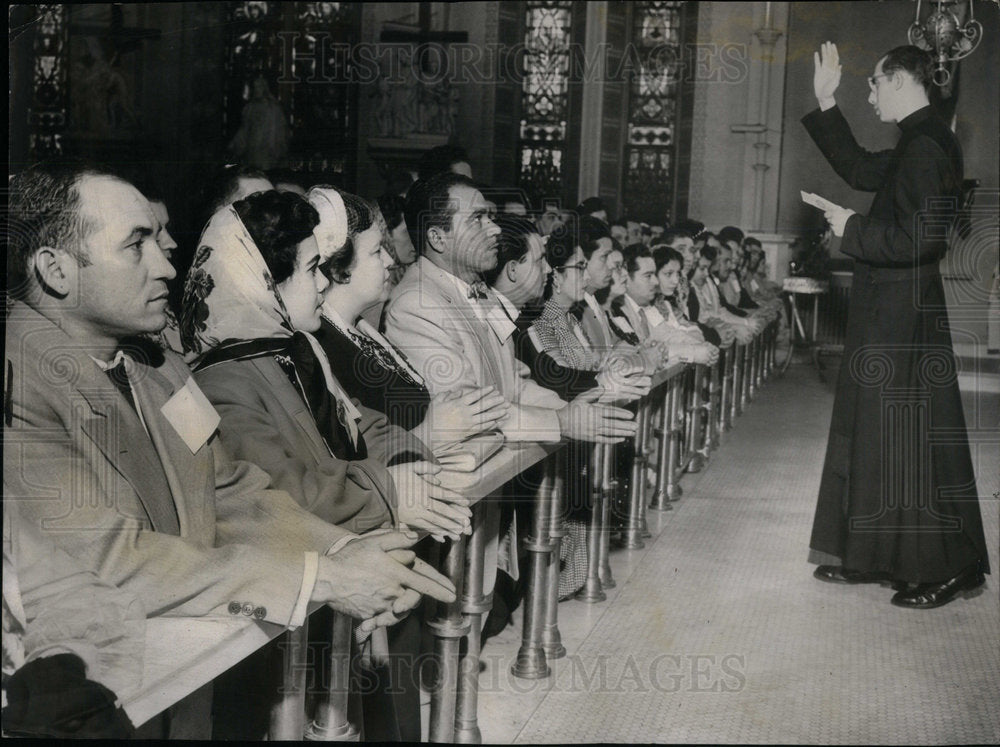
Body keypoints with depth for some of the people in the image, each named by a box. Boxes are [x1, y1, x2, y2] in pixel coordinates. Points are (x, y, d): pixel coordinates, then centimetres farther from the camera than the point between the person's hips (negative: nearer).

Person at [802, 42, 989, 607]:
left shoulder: (928, 147, -18)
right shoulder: (916, 145, 13)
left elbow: (923, 238, -27)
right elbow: (860, 169, 28)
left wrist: (854, 228, -14)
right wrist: (825, 104, 24)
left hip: (904, 322, -10)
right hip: (888, 317, 10)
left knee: (909, 440, -3)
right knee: (879, 436, 15)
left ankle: (949, 567, 8)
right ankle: (871, 557, 25)